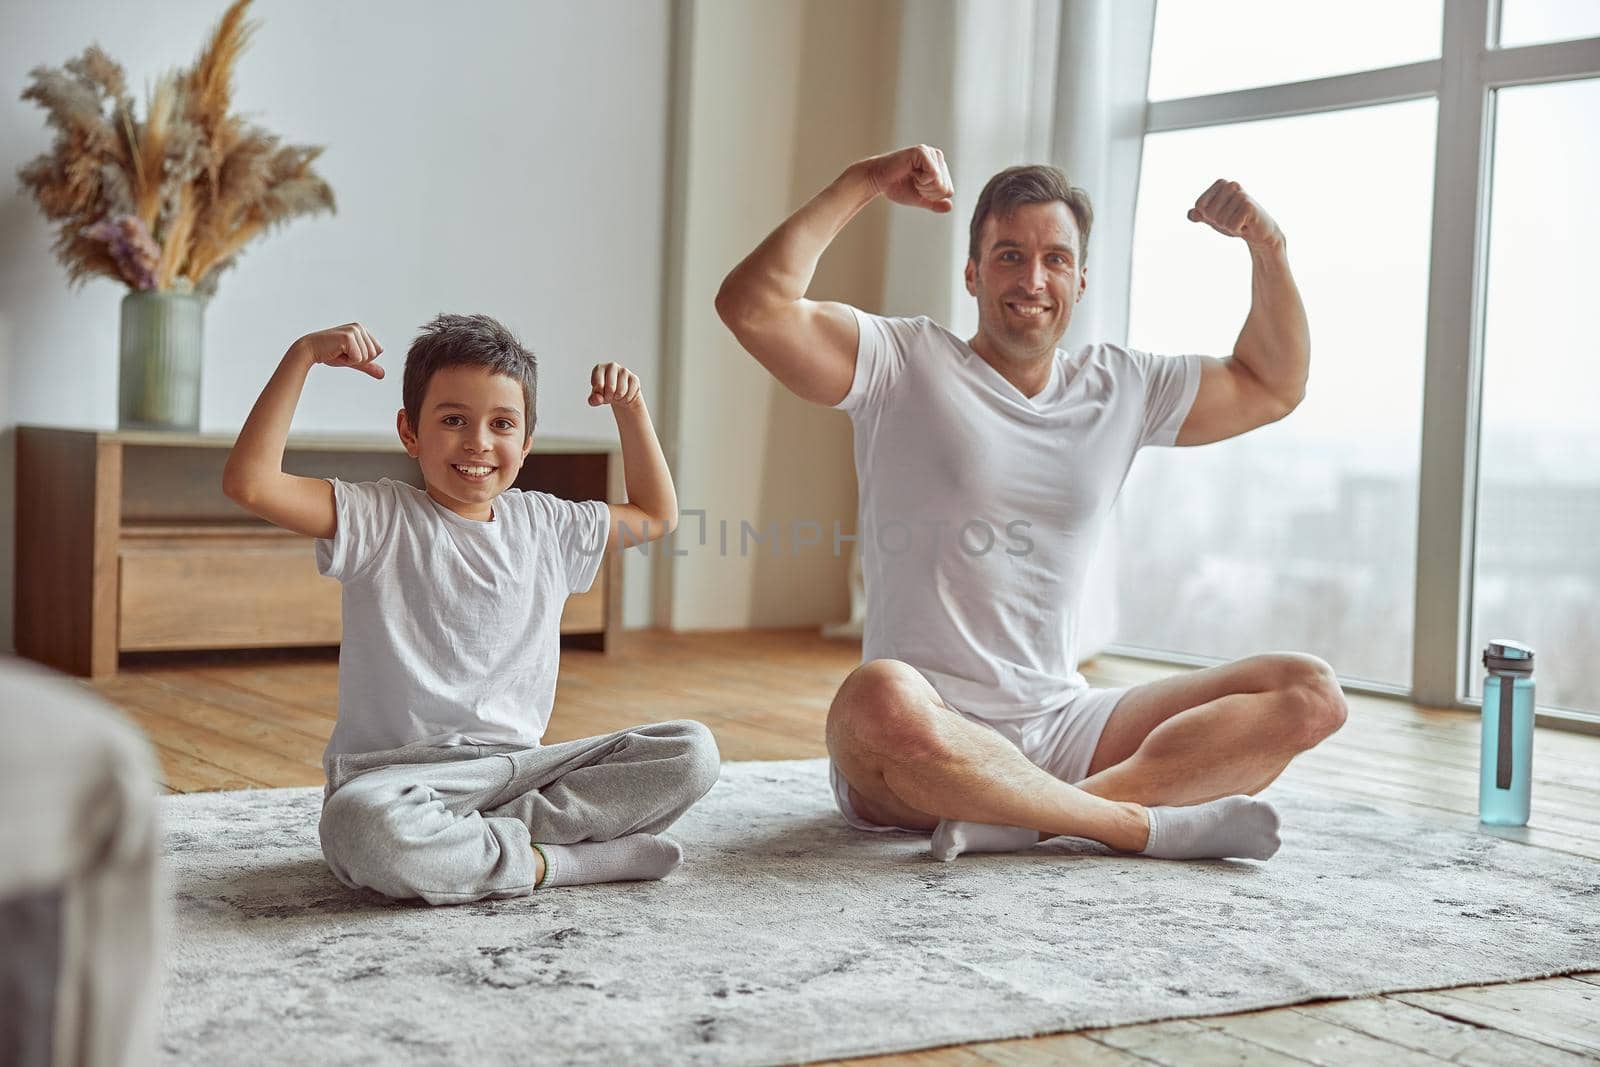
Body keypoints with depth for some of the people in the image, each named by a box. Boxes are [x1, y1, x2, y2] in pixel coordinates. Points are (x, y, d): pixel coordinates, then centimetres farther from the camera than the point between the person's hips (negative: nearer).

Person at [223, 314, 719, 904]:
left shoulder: (543, 524, 13)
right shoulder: (379, 520, -2)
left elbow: (656, 514, 30)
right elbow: (249, 481, -16)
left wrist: (630, 409, 19)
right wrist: (302, 355, -16)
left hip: (517, 764, 5)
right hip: (398, 770, -4)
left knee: (692, 751, -12)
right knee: (361, 827, -41)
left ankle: (513, 828, -19)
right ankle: (554, 861, -22)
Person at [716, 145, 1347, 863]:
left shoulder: (1120, 389, 15)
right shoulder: (905, 366, 1)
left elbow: (1273, 385, 25)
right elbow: (752, 308, -13)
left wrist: (1266, 247, 11)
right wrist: (863, 184, -10)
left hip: (1063, 729, 5)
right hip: (928, 735, -5)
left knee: (1309, 694, -10)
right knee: (882, 699, -42)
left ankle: (1028, 820, -27)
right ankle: (1147, 821, -26)